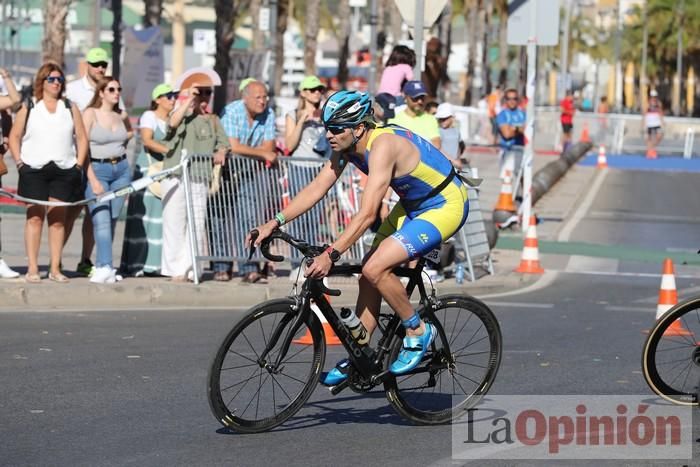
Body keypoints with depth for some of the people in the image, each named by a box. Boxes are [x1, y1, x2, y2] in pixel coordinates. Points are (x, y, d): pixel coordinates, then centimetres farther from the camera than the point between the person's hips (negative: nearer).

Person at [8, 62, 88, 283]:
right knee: (35, 217, -4)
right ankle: (32, 268, -4)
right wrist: (19, 163, -4)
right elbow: (14, 137, 7)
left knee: (58, 219, 2)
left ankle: (55, 269, 5)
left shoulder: (70, 108, 11)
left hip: (64, 171, 2)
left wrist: (78, 165, 1)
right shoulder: (28, 108, 7)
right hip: (33, 171, -2)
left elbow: (82, 137, 10)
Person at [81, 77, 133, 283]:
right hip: (97, 169, -5)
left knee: (113, 220, 5)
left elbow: (130, 132, 35)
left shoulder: (122, 115, 10)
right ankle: (105, 268, -22)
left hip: (121, 169, 5)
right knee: (101, 220, -14)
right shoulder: (91, 113, -5)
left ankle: (101, 266, 12)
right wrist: (92, 180, -17)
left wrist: (122, 142, 14)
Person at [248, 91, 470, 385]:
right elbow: (316, 189, -3)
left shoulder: (382, 146, -31)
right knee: (369, 276, 4)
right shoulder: (346, 146, -5)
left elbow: (367, 214, -37)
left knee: (375, 269, -22)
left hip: (445, 206, -9)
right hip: (412, 205, 9)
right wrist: (275, 223, -13)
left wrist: (331, 255, -41)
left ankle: (418, 332, -3)